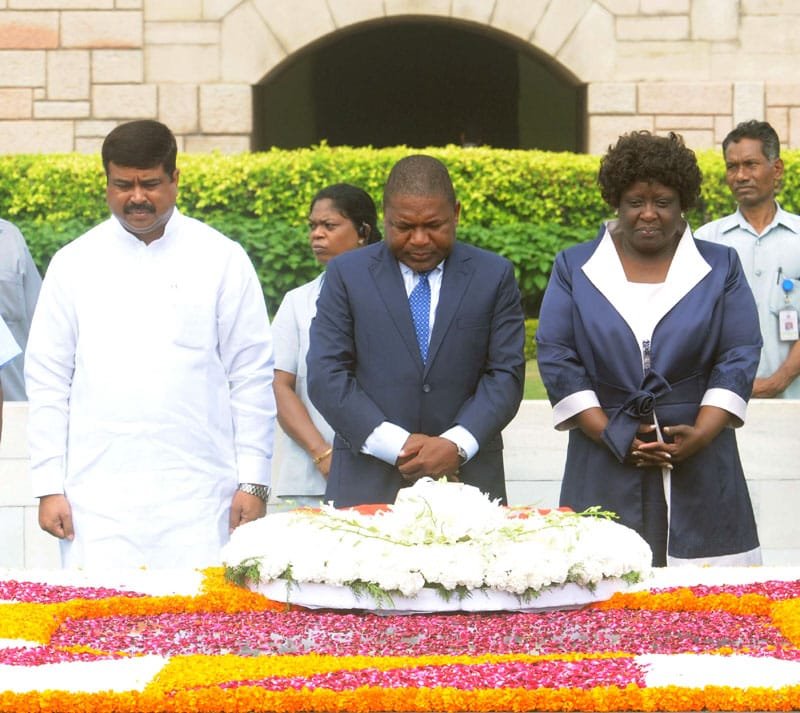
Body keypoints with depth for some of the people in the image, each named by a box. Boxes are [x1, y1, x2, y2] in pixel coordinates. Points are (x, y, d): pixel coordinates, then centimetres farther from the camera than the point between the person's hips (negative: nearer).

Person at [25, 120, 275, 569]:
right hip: (98, 498, 1)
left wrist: (253, 481, 0)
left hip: (198, 497, -1)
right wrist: (49, 485, 2)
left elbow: (252, 374, 5)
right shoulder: (74, 264, 8)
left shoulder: (222, 259, 5)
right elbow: (47, 379, 8)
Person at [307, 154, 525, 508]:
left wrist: (457, 444, -12)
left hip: (467, 476, 0)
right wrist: (395, 445, -11)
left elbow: (506, 375, 4)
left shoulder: (494, 276, 8)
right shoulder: (347, 274, 6)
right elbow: (326, 376, 0)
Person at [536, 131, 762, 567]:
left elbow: (740, 356, 5)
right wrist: (612, 436, -8)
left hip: (700, 473, 0)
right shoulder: (574, 269, 10)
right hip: (603, 478, 0)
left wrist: (701, 433, -10)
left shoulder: (721, 268, 11)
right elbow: (556, 358, 3)